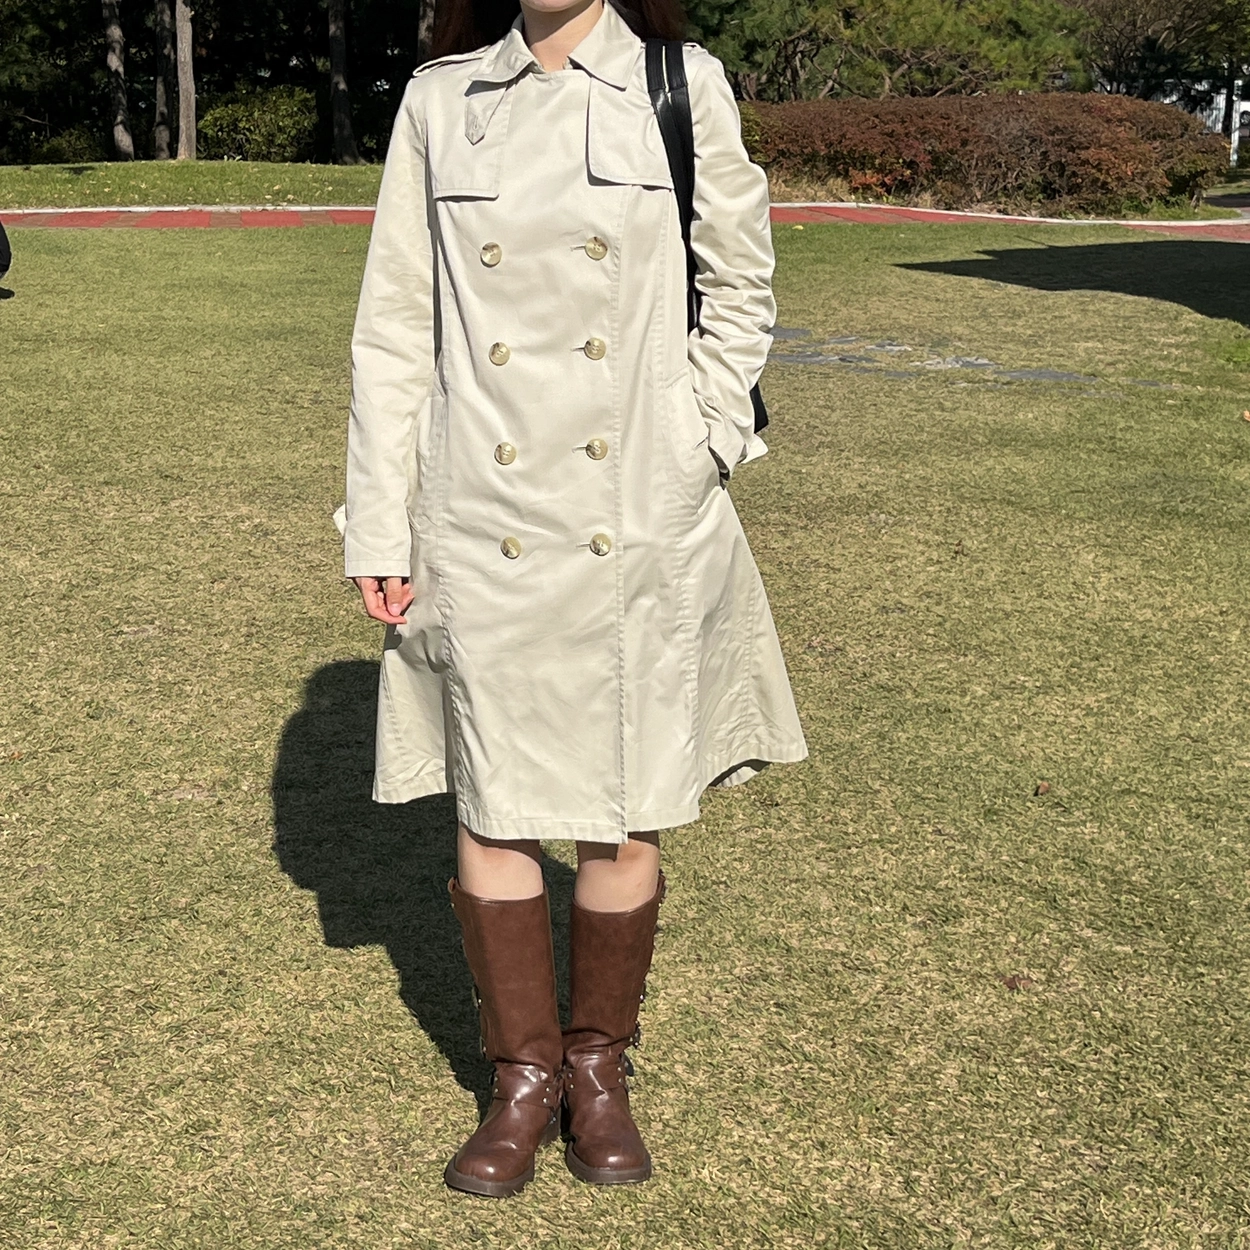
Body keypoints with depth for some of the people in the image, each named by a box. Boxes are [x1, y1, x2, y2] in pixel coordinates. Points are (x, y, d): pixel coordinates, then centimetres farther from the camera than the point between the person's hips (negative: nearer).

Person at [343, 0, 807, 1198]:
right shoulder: (438, 102, 4)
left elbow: (739, 281, 11)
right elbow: (393, 329, 4)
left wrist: (706, 442, -1)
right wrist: (379, 529, 1)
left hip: (640, 520, 0)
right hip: (486, 522, 1)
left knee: (626, 811, 7)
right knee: (490, 803, 7)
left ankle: (599, 1063, 29)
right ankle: (524, 1073, 26)